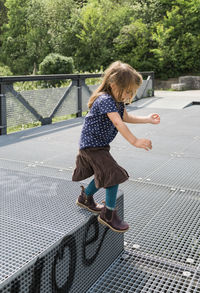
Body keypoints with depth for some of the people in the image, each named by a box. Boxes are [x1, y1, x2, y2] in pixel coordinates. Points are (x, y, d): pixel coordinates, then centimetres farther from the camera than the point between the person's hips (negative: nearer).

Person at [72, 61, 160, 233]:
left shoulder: (117, 100, 5)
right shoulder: (105, 100, -26)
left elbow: (126, 117, 18)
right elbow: (118, 123, -37)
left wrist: (148, 119, 10)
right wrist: (135, 141, -43)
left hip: (99, 144, 10)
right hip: (92, 145, -10)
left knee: (104, 174, 21)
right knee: (114, 174, -12)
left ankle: (85, 198, 42)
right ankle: (109, 214, 1)